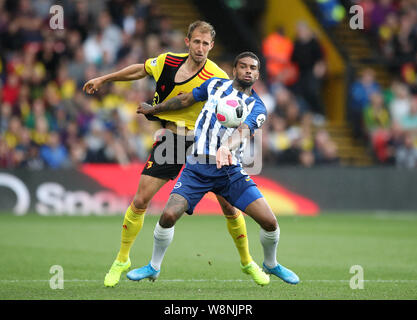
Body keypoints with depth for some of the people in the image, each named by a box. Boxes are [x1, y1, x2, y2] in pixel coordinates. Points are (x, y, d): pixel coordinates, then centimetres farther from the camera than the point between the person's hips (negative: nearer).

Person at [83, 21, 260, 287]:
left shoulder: (217, 78, -14)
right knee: (140, 200, -6)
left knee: (228, 204, -6)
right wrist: (103, 79, 26)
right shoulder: (168, 62, -2)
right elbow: (140, 71, 18)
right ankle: (122, 260, 12)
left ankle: (247, 262, 16)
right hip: (171, 139, 2)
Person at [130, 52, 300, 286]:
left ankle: (271, 265, 22)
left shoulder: (257, 108, 1)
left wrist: (226, 148, -40)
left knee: (269, 221, -9)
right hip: (197, 168, 0)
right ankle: (154, 267, 6)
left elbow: (242, 131, -19)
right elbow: (185, 100, 22)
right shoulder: (216, 85, 7)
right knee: (169, 215, -19)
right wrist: (153, 109, 32)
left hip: (230, 170, 0)